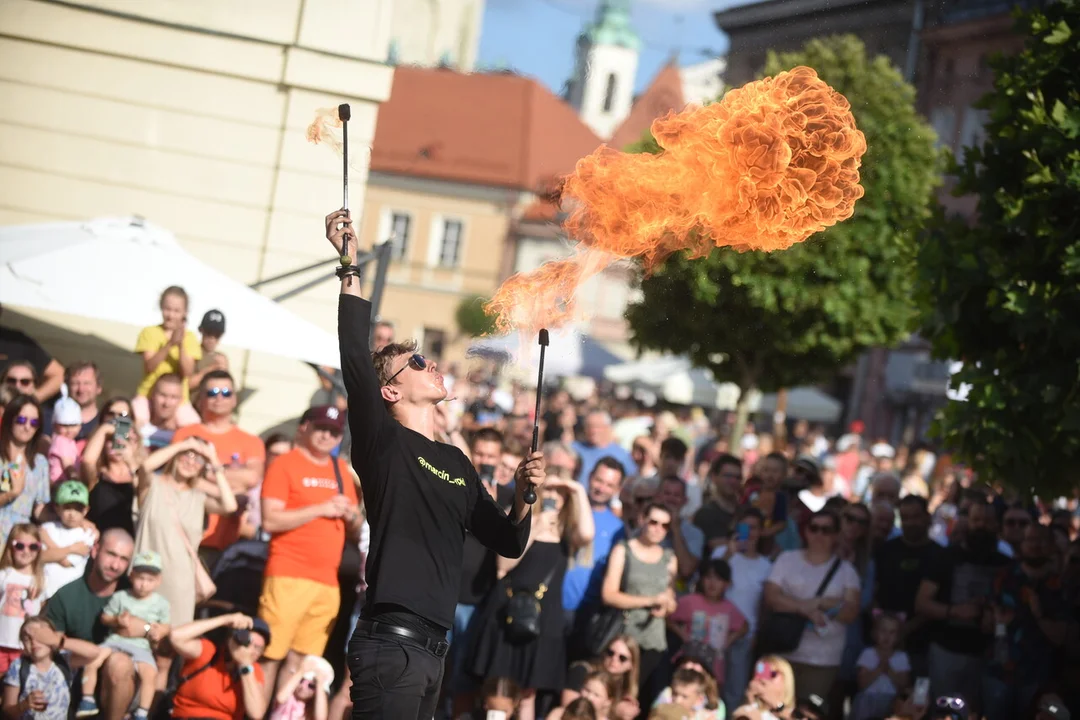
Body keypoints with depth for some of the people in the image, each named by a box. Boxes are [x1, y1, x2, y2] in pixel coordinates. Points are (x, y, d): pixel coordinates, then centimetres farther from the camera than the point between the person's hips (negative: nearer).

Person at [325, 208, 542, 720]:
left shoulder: (456, 464, 19)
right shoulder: (384, 443, -1)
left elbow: (508, 544, 22)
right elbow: (355, 358, -16)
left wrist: (522, 498, 2)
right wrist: (351, 269, -18)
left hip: (432, 647, 8)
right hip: (390, 643, -7)